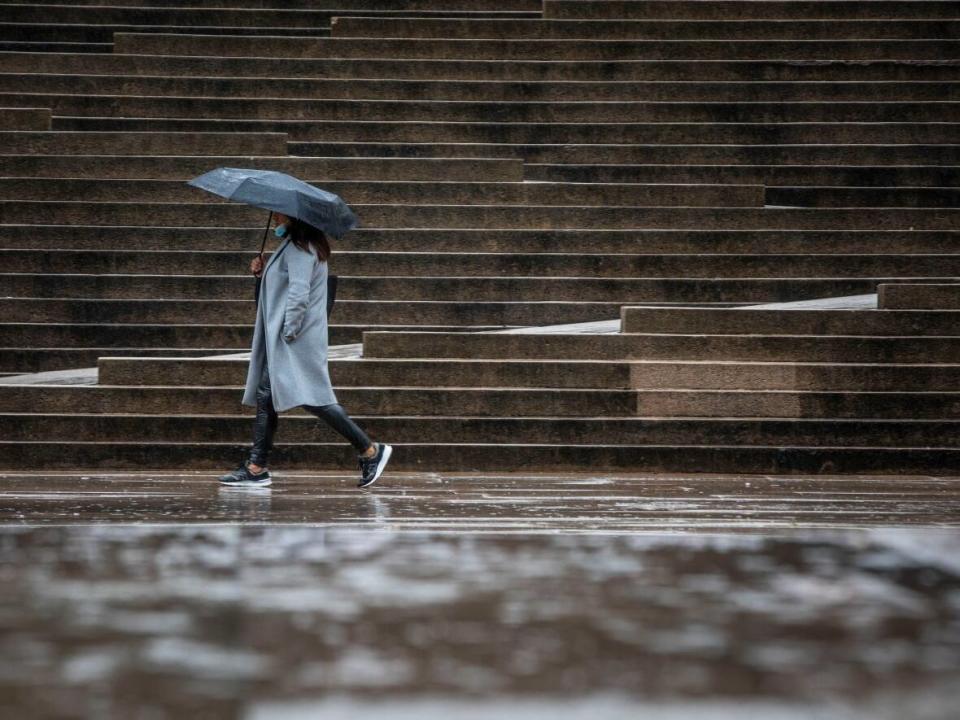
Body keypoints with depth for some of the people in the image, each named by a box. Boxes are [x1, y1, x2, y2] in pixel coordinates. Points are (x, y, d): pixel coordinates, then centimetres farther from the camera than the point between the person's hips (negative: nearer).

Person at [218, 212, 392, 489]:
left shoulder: (300, 248, -15)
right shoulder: (293, 245, 18)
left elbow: (298, 294, -23)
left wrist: (289, 331, -20)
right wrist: (263, 273, 9)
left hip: (295, 341, -11)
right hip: (279, 339, 11)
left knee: (311, 397, -12)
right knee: (265, 396, 8)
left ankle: (369, 450, -8)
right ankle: (256, 467, 8)